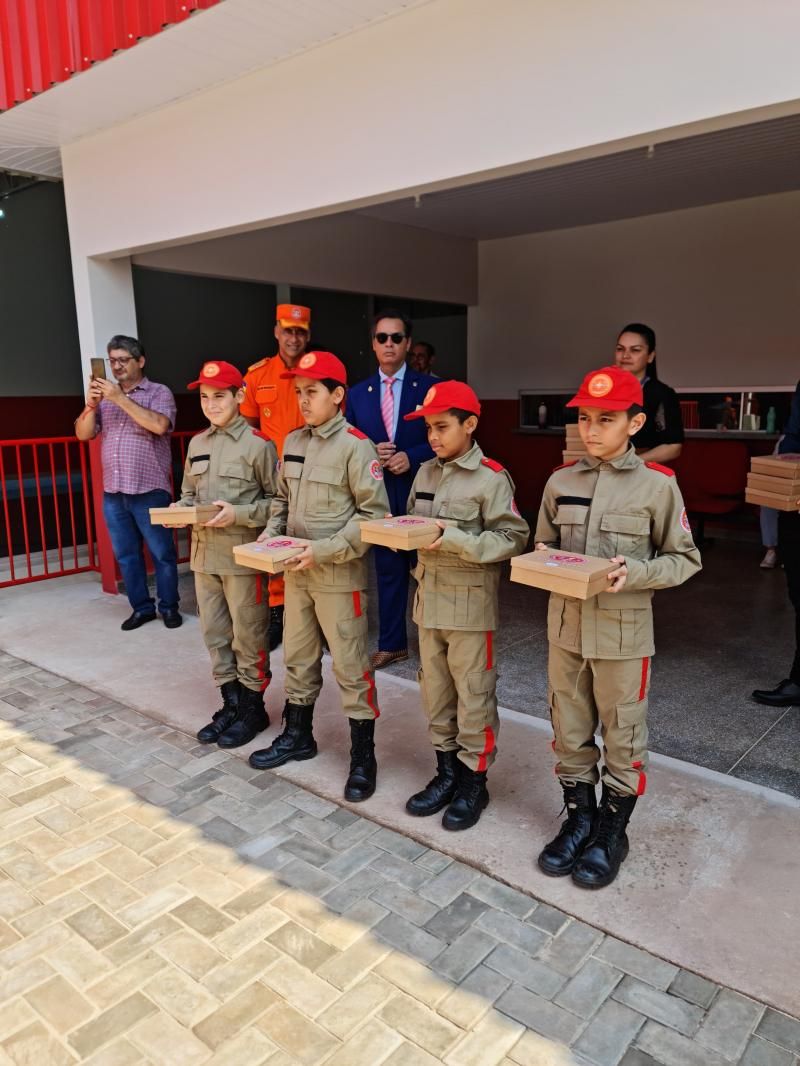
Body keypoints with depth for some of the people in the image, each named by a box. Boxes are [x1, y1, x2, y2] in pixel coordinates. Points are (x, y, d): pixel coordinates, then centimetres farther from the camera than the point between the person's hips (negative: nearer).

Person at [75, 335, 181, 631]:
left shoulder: (159, 393, 0)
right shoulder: (104, 396, 13)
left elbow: (159, 425, -19)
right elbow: (83, 434, 7)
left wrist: (120, 398, -19)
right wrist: (91, 404, -10)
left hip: (150, 492, -5)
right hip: (113, 493, 5)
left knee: (162, 553, 2)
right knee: (126, 555, 10)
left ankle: (169, 607, 16)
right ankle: (141, 607, 22)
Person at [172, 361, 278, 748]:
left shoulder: (258, 444, -10)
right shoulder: (197, 444, 10)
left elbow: (277, 501, -9)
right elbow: (189, 493, 16)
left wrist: (239, 514, -20)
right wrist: (180, 509, -5)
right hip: (204, 554, 6)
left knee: (248, 635, 6)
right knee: (214, 633, 14)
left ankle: (253, 708, 21)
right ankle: (231, 704, 29)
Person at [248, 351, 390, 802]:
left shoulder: (356, 445, -13)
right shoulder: (293, 442, 8)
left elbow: (374, 514, -15)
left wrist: (325, 551, -20)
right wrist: (271, 532, 0)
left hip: (340, 576, -6)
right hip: (297, 573, 7)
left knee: (351, 667, 3)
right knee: (298, 659, 18)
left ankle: (363, 756, 18)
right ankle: (298, 735, 37)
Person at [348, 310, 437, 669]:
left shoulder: (430, 387, -1)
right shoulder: (357, 393, 8)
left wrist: (411, 457, -15)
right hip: (378, 493, 3)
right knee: (388, 569, 12)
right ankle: (391, 643, 23)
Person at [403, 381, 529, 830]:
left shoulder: (491, 478, -12)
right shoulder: (425, 473, 8)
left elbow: (513, 539, -15)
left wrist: (455, 540, -24)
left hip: (471, 605, -6)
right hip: (429, 599, 7)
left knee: (473, 695, 6)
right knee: (435, 692, 15)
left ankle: (474, 780, 22)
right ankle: (447, 771, 31)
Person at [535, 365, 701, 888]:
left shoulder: (658, 484, -9)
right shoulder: (561, 480, 1)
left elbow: (685, 559, -3)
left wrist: (635, 573, -20)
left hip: (623, 633, -3)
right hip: (566, 625, 4)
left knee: (624, 737, 11)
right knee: (569, 732, 16)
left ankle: (612, 831, 32)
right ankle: (579, 819, 36)